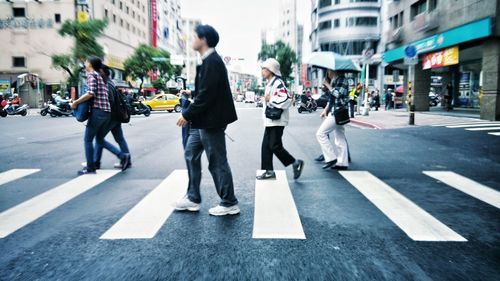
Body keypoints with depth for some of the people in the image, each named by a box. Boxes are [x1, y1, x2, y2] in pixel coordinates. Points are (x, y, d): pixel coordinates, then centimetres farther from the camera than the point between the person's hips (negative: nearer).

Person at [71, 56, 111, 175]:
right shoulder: (101, 76, 21)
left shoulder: (91, 74, -4)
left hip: (98, 111, -8)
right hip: (107, 111, 8)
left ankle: (90, 168, 2)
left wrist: (76, 102, -10)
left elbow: (91, 93, -18)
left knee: (88, 139, 1)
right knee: (100, 139, 18)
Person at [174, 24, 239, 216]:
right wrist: (192, 93, 14)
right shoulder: (208, 60, 13)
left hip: (211, 120, -11)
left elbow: (207, 94, -23)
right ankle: (193, 198, 26)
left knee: (217, 162, -1)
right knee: (191, 155, 16)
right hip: (203, 120, 11)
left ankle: (229, 203, 14)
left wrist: (187, 115, -17)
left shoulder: (211, 61, -18)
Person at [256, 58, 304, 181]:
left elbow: (287, 100, -25)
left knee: (275, 146, -7)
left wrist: (270, 99, -19)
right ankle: (269, 171, 15)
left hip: (277, 121, -10)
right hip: (270, 121, 10)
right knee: (266, 146, 8)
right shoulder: (270, 84, 17)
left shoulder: (278, 83, -14)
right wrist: (266, 99, 10)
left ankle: (295, 163, 8)